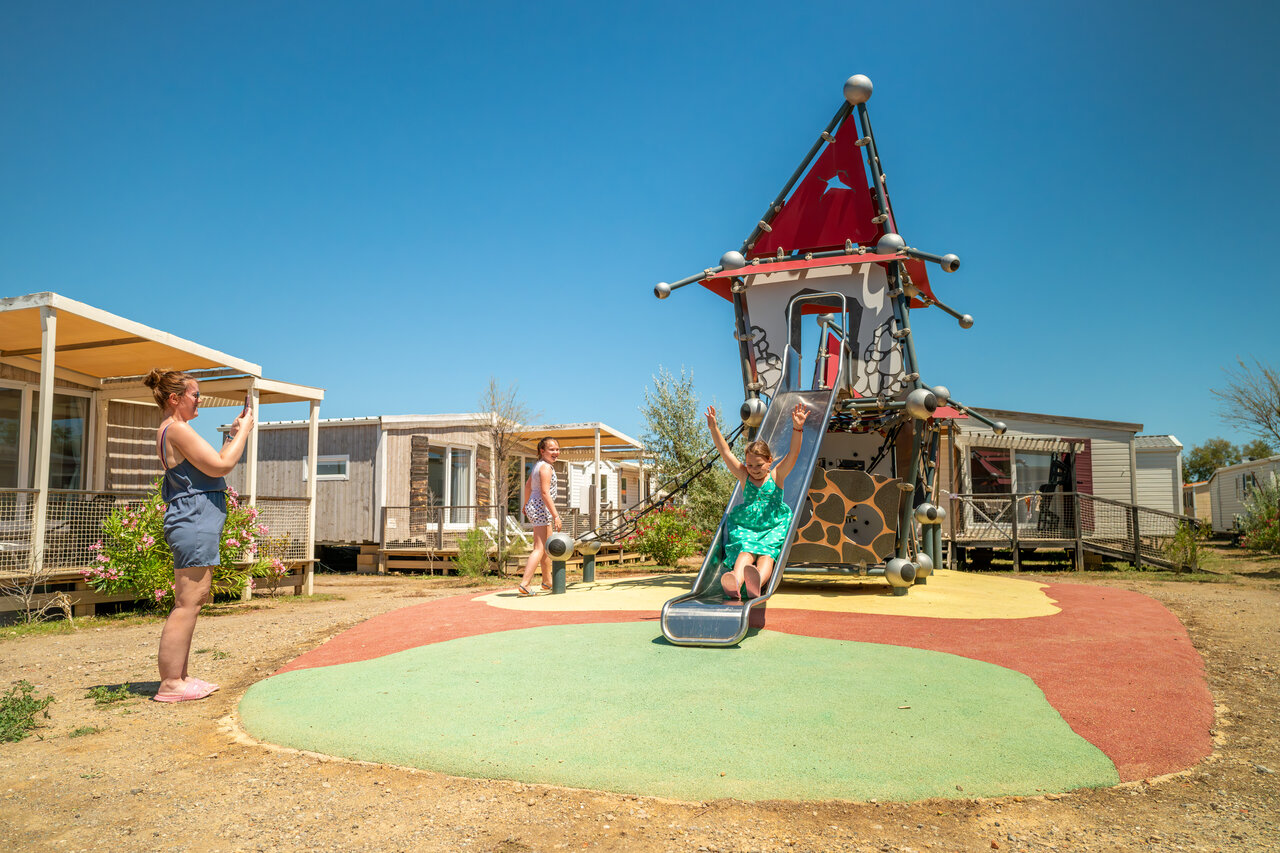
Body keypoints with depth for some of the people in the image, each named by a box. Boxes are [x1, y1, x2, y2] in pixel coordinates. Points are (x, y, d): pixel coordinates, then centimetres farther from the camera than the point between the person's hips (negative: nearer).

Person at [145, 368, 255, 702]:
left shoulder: (170, 430, 20)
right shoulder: (177, 428, -12)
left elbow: (211, 466, 25)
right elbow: (220, 466, -16)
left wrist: (232, 435, 20)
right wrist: (243, 431, -6)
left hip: (195, 521, 11)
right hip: (195, 520, -11)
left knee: (190, 601, 13)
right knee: (188, 603, -9)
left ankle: (179, 677, 19)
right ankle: (170, 684, -6)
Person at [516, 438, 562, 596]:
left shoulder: (538, 465, 14)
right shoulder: (546, 467, -16)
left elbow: (528, 485, 25)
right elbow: (545, 493, -22)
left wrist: (526, 505, 38)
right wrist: (556, 516, -23)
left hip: (533, 507, 11)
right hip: (541, 508, -11)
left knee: (546, 547, 22)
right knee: (540, 549, -14)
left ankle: (547, 581, 35)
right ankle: (523, 585, -21)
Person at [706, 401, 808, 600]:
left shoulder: (776, 475, 7)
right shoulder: (744, 476, 11)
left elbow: (793, 453, -5)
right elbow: (726, 453, 6)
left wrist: (797, 428, -19)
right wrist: (714, 429, -3)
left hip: (774, 526, -1)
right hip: (745, 526, 1)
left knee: (766, 554, -29)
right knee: (745, 551, -27)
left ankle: (757, 584, -61)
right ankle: (735, 583, -58)